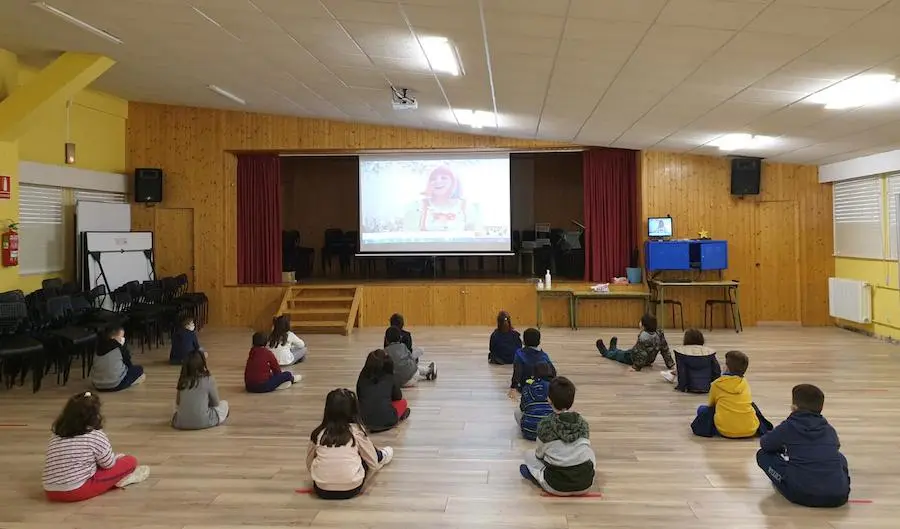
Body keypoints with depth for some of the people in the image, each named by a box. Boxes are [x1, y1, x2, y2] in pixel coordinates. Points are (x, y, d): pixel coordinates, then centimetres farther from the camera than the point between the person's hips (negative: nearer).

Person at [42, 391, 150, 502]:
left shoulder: (55, 435, 9)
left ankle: (116, 480, 14)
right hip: (77, 491, -7)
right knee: (130, 461, -1)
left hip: (51, 493, 7)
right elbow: (109, 464, 1)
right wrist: (119, 457, 24)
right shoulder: (96, 436, -9)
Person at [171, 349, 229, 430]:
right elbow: (216, 403, 0)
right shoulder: (208, 380, -11)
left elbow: (178, 403, 12)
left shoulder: (182, 380, 0)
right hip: (203, 422, -3)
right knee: (224, 404, 22)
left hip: (181, 423, 3)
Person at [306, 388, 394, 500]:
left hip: (322, 491, 3)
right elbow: (373, 464, 5)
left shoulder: (318, 433, 1)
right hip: (351, 490, -2)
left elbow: (309, 465, 12)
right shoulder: (357, 430, -3)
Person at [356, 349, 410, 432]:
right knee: (403, 402, 26)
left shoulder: (362, 378, 8)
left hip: (366, 421, 2)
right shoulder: (389, 378, 4)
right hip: (387, 421, -2)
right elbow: (398, 397, 17)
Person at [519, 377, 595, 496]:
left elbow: (540, 454, 2)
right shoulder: (583, 423, -2)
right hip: (585, 485, 2)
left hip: (558, 486, -2)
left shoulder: (545, 424, -11)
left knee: (529, 456, 22)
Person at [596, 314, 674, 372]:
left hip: (634, 358, -7)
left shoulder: (643, 337, -37)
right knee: (624, 352, 35)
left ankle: (605, 352, 55)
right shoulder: (660, 334, -14)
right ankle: (613, 348, 66)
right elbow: (665, 350, -9)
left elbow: (642, 354, -37)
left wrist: (636, 367, -26)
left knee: (618, 354, 24)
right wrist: (670, 364, -2)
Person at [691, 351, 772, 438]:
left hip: (725, 431, -4)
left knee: (702, 410, 17)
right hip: (750, 431, 4)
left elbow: (711, 404, 17)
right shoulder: (745, 383, 11)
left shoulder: (716, 384, 2)